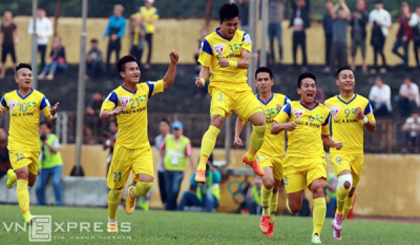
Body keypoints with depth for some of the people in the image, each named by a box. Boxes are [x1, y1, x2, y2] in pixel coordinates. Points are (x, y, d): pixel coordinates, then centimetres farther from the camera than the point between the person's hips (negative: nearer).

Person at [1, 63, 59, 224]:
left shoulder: (39, 97, -3)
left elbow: (50, 119, -5)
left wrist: (53, 114, -28)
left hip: (33, 144, 2)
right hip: (16, 144, -2)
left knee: (31, 181, 13)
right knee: (23, 176, -20)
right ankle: (26, 215, -24)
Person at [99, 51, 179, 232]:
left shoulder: (145, 88, 3)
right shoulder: (116, 94, -11)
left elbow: (166, 83, 12)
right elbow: (102, 114, -24)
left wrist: (173, 64, -2)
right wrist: (113, 112, -46)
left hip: (143, 148, 3)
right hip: (123, 148, -3)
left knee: (146, 183, -18)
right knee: (116, 188, 7)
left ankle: (132, 194, 18)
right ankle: (112, 221, 32)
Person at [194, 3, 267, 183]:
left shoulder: (243, 37, 7)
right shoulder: (209, 41, -2)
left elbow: (246, 62, -6)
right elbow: (205, 67, 1)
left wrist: (230, 63, -26)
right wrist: (202, 79, -22)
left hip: (241, 88, 4)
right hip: (220, 87, -4)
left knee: (261, 123, -8)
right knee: (216, 123, -28)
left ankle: (250, 157, 22)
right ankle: (201, 167, -31)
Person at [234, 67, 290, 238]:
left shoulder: (282, 100, -2)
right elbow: (240, 119, 16)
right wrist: (237, 136, 1)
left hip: (279, 151, 2)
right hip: (261, 150, -2)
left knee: (275, 188, 14)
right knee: (268, 181, -26)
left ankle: (271, 219, 37)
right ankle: (265, 212, -1)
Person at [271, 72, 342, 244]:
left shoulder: (324, 112, 12)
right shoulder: (291, 107, 4)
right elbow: (273, 128, -3)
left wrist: (336, 144, 5)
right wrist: (284, 126, -25)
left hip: (315, 158, 1)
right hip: (293, 160, -1)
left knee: (318, 188, -29)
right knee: (295, 208, -3)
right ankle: (290, 201, 38)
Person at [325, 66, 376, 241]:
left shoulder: (363, 102, 3)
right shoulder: (329, 104, 3)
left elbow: (373, 128, 7)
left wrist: (363, 118, -11)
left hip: (357, 152, 3)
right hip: (339, 152, -2)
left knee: (351, 191, 9)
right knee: (346, 183, -27)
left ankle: (338, 223, 31)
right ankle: (338, 213, -1)